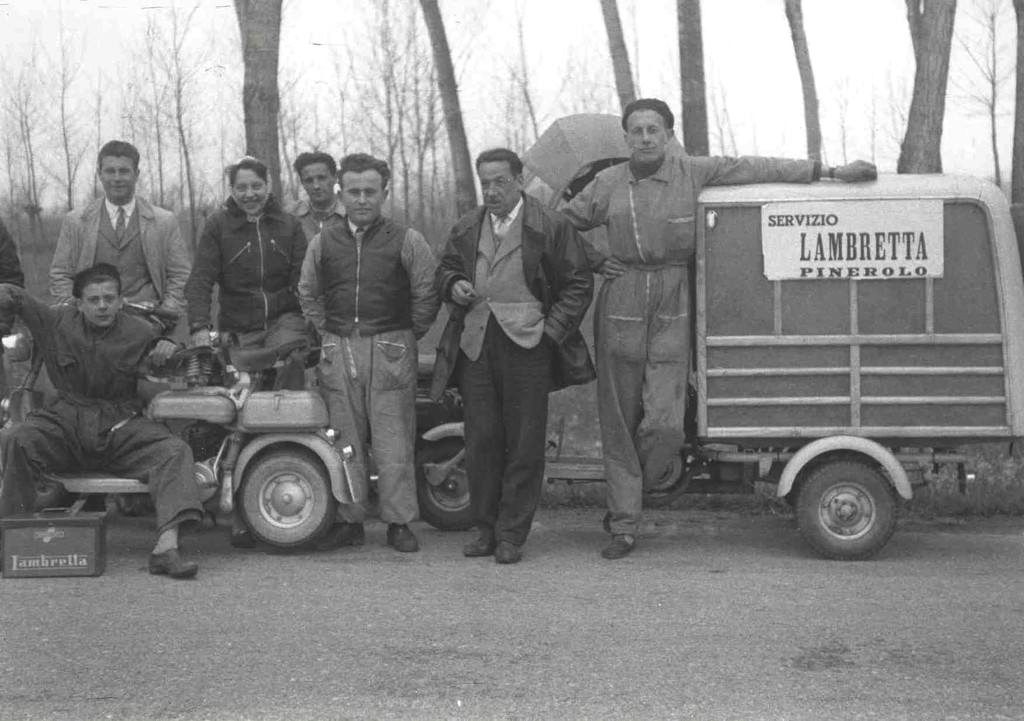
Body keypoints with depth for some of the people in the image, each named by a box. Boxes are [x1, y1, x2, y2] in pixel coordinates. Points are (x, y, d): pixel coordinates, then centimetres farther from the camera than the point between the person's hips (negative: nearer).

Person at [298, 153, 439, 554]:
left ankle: (399, 523, 3)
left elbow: (427, 295, 4)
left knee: (394, 442, -3)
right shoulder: (323, 243, 10)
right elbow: (308, 294, 20)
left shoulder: (406, 241, 1)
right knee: (345, 441, 6)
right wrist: (328, 335, 13)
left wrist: (404, 339, 3)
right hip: (338, 351, 3)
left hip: (390, 350, -3)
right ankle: (349, 521, 12)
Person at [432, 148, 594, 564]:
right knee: (481, 441, 4)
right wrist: (453, 285, 2)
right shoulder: (465, 229, 15)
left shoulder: (551, 228, 1)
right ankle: (486, 530, 15)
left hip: (527, 346, -4)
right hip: (474, 346, 4)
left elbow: (578, 284, 2)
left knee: (524, 446, -1)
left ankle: (512, 535, 7)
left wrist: (550, 331, -7)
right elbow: (445, 269, 26)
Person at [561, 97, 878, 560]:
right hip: (621, 310, 1)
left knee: (664, 423, -11)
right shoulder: (608, 184, 4)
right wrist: (595, 262, 4)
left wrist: (829, 172, 5)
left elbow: (759, 169, 3)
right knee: (618, 424, 3)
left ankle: (648, 480, 23)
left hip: (672, 313, -1)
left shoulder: (692, 173, 1)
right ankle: (624, 527, 13)